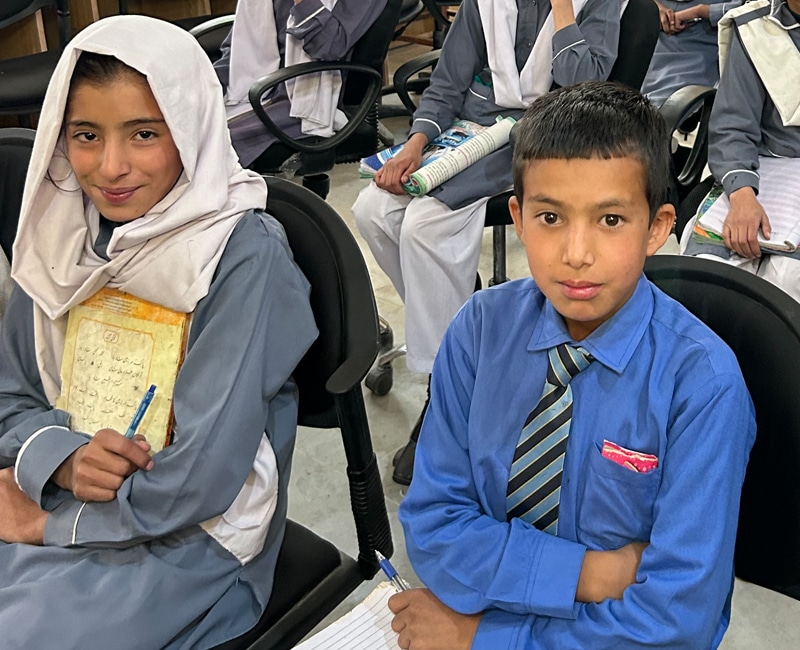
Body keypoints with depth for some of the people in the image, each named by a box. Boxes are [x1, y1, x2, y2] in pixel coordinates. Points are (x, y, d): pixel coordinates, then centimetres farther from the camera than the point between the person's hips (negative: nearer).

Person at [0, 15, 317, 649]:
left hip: (189, 544, -5)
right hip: (58, 503, 5)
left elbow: (200, 479, -20)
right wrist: (63, 460, -13)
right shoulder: (66, 236, 0)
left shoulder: (244, 256, -18)